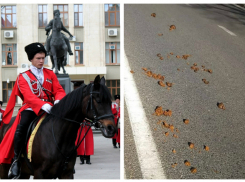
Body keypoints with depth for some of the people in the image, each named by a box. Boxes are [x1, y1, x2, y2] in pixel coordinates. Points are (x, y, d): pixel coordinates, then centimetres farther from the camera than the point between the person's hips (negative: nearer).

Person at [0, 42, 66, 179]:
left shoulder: (50, 74, 16)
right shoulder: (23, 77, 5)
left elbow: (59, 90, 7)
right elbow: (28, 95, -13)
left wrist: (58, 100, -20)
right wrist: (43, 105, -32)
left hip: (49, 108, 3)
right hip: (31, 109, -3)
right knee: (21, 128, -32)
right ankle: (16, 161, -20)